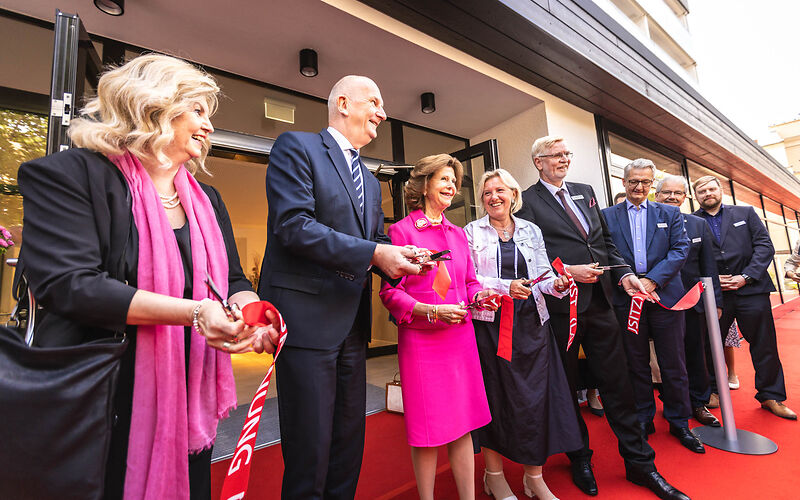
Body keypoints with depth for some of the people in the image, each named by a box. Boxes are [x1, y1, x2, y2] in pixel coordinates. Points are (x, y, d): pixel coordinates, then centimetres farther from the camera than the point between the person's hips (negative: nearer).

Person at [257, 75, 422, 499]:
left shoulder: (369, 180, 21)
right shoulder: (297, 146, -2)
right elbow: (293, 225, -16)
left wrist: (400, 257, -3)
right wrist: (373, 254, -20)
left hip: (352, 325, 8)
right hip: (307, 317, -7)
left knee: (349, 445, 18)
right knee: (310, 452, 4)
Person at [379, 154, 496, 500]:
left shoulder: (458, 233, 13)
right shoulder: (401, 230, -4)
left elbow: (469, 282, 16)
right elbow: (389, 292, -8)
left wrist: (480, 296, -5)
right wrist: (432, 310, -18)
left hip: (461, 336, 5)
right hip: (420, 339, -5)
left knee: (463, 424, 13)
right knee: (428, 429, 7)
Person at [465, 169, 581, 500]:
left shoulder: (531, 231, 13)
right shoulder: (472, 232, 3)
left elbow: (543, 274, 9)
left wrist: (557, 284, -12)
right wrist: (506, 287, -17)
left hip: (531, 323, 3)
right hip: (490, 323, -3)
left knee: (537, 394, 4)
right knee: (495, 395, 4)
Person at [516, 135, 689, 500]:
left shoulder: (585, 192, 16)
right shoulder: (527, 201, -4)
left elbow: (605, 241, 16)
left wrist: (623, 273, 3)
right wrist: (566, 271, -17)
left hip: (599, 301, 5)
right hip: (560, 306, -5)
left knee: (616, 382, 12)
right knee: (565, 387, 11)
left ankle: (639, 462, 30)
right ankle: (580, 460, 31)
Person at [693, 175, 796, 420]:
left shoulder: (745, 213, 10)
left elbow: (765, 246, 3)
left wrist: (746, 276, -9)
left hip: (751, 290, 1)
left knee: (764, 345, 9)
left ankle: (771, 396, 25)